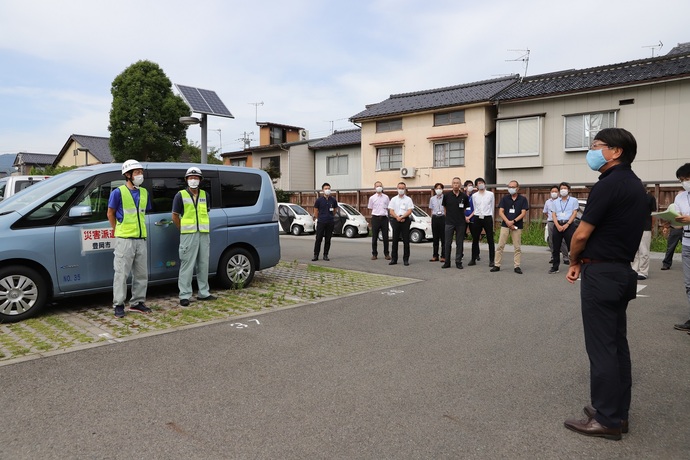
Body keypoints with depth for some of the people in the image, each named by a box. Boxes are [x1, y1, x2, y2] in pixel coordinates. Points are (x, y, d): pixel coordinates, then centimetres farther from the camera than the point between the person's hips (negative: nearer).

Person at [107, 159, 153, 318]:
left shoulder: (144, 193, 11)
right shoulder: (118, 192, -6)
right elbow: (110, 213, 0)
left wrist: (139, 229, 13)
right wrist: (118, 231, 1)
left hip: (141, 239, 6)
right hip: (124, 240, -6)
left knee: (141, 274, 10)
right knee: (121, 274, -2)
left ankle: (137, 302, 21)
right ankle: (118, 305, 7)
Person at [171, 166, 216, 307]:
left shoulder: (204, 195, 13)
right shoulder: (180, 195, -1)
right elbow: (175, 216, 1)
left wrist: (207, 230, 10)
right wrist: (184, 230, 0)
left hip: (204, 234, 5)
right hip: (188, 235, -5)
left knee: (203, 265, 10)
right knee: (187, 265, -5)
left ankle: (203, 293, 19)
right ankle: (184, 295, -1)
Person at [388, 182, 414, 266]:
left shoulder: (408, 199, 6)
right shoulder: (393, 199, 11)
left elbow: (409, 211, -3)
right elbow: (391, 211, 4)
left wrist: (402, 217, -15)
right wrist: (397, 217, -11)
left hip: (405, 220, -2)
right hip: (395, 221, 2)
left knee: (406, 241, -1)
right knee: (395, 241, 4)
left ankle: (406, 259, 5)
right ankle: (393, 259, 10)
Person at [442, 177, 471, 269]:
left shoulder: (464, 196, 1)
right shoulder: (446, 195, 0)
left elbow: (466, 208, 14)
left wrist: (465, 217, 5)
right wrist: (448, 216, 9)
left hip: (461, 223, 1)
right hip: (449, 222, 0)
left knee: (459, 243, 5)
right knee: (448, 243, 0)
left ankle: (458, 262, 13)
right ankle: (447, 262, 8)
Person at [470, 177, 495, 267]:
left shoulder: (490, 194, 3)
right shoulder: (474, 196, 6)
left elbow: (492, 207, 9)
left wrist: (490, 217, 10)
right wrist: (477, 216, 12)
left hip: (487, 218, -1)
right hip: (477, 218, 2)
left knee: (490, 240, 1)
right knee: (475, 240, 6)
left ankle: (491, 260, 9)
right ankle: (473, 259, 16)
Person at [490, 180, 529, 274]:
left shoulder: (523, 199, 3)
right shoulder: (504, 198, 7)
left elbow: (523, 213, -3)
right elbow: (500, 212, 1)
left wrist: (513, 221, -15)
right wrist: (507, 222, -13)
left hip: (517, 226, -1)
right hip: (505, 225, 1)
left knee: (517, 247, 3)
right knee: (500, 246, 0)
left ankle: (517, 266, 10)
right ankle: (497, 265, 5)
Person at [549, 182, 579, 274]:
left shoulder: (573, 200, 8)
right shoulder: (555, 202, 16)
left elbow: (574, 213, -1)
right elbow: (553, 215, 8)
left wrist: (567, 224, -13)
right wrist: (558, 226, -9)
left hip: (569, 225, -3)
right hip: (557, 225, 3)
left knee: (571, 247, -6)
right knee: (556, 248, 4)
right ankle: (555, 267, 9)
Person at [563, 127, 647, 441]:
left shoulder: (608, 184, -17)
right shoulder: (634, 184, 13)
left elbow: (582, 234, -16)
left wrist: (574, 261, 3)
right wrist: (583, 261, 10)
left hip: (601, 274, -9)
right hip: (621, 271, 10)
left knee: (601, 348, -2)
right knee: (617, 344, 14)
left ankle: (606, 419, 8)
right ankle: (618, 411, 24)